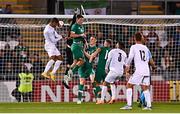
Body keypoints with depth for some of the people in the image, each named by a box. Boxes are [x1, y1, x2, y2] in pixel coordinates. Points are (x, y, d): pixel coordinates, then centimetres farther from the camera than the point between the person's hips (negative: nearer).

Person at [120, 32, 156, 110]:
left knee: (129, 85, 3)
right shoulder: (146, 48, 15)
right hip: (147, 71, 5)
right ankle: (149, 105, 4)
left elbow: (130, 58, -6)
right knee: (145, 88, 14)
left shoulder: (133, 47, 2)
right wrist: (154, 66, 45)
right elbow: (151, 60, 24)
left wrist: (127, 71, -4)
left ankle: (129, 105, -7)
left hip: (138, 71, -5)